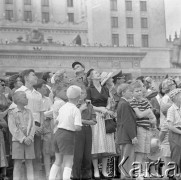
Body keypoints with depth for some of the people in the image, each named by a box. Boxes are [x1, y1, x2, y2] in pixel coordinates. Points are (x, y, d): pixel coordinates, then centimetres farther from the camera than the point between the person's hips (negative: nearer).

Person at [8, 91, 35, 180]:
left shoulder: (28, 112, 12)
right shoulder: (12, 113, 0)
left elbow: (32, 126, 6)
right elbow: (13, 128, -8)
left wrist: (30, 138, -10)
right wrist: (23, 139, -15)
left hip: (29, 141, 3)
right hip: (18, 141, -3)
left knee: (29, 163, 3)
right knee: (17, 164, -3)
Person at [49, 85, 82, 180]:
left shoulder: (62, 107, 8)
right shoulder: (76, 110, -13)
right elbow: (77, 127, -23)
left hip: (58, 133, 7)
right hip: (67, 136, -7)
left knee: (58, 161, 19)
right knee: (68, 163, -4)